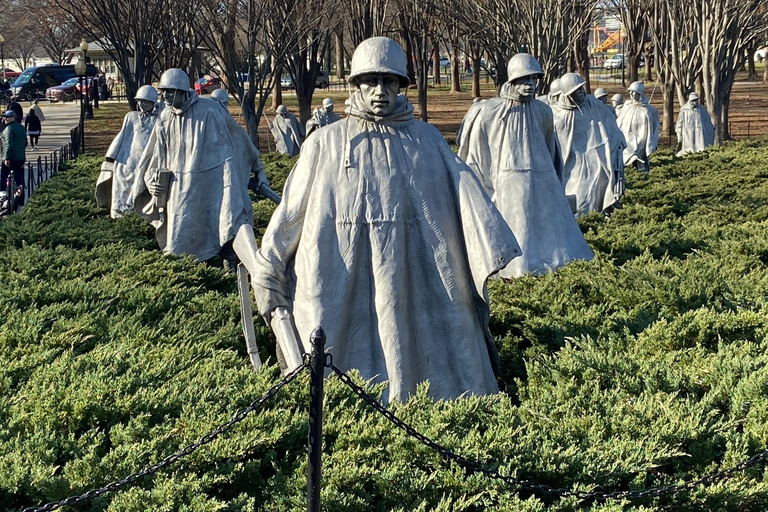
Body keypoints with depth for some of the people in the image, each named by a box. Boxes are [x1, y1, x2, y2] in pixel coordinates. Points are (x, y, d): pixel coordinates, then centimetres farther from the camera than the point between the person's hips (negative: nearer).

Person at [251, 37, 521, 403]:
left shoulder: (427, 140, 7)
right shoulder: (326, 143, 6)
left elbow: (464, 191, -5)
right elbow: (292, 209, 9)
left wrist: (492, 247, -19)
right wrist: (268, 273, 10)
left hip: (410, 286, 1)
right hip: (340, 289, 0)